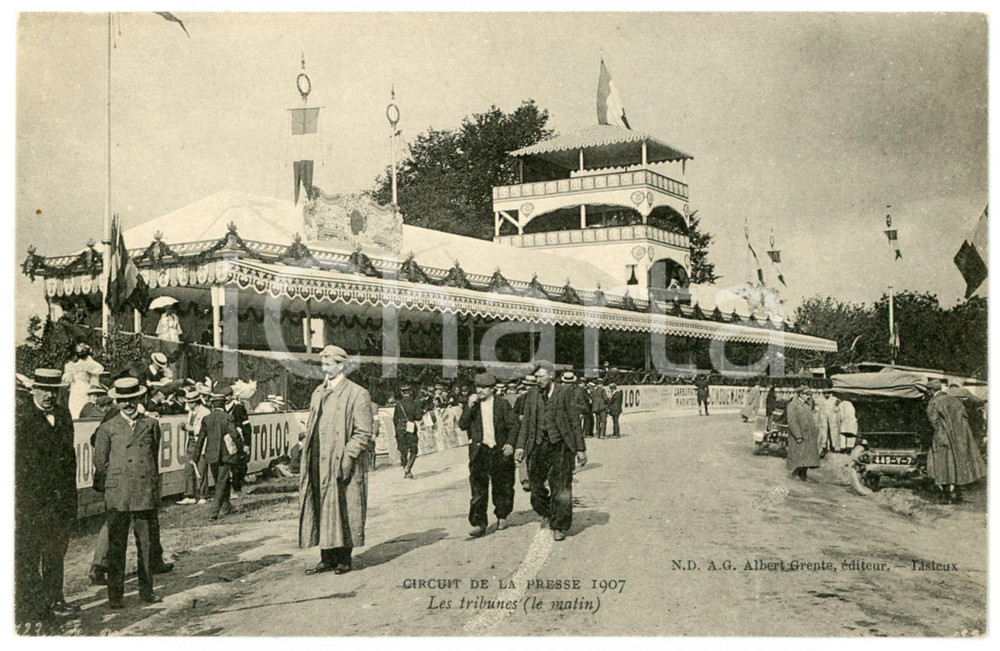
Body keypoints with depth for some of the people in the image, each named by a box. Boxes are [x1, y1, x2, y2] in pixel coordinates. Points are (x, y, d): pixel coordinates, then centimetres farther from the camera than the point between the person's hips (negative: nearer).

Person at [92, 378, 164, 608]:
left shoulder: (151, 424, 10)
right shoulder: (107, 428, 4)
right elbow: (100, 461, 7)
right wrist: (104, 486, 4)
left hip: (146, 494, 2)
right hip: (118, 495, -2)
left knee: (146, 543, 8)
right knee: (116, 545, 1)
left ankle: (146, 590, 18)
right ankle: (115, 595, 8)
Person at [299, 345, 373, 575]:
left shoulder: (358, 395, -5)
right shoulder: (318, 393, 17)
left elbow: (363, 433, -9)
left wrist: (346, 459, -16)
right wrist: (307, 457, 10)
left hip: (343, 466, -6)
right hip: (319, 465, 6)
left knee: (344, 512, 0)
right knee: (321, 511, 8)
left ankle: (344, 560, 10)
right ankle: (327, 559, 16)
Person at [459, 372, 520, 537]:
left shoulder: (502, 404, 2)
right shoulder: (472, 405, 8)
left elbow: (513, 426, 1)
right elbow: (462, 425, -1)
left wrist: (510, 443, -13)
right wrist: (470, 407, -12)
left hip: (500, 451, -1)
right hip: (479, 452, 1)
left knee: (502, 486, 9)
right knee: (478, 489, -6)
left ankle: (502, 516, 30)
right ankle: (479, 523, -5)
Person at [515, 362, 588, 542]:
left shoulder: (565, 392, -2)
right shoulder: (532, 394, 8)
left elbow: (575, 421, -1)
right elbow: (526, 422, 11)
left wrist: (580, 449, -3)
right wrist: (520, 446, 1)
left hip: (560, 446, -4)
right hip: (538, 446, 4)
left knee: (561, 488, -3)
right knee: (535, 485, 9)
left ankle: (559, 527, 10)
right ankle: (547, 512, 37)